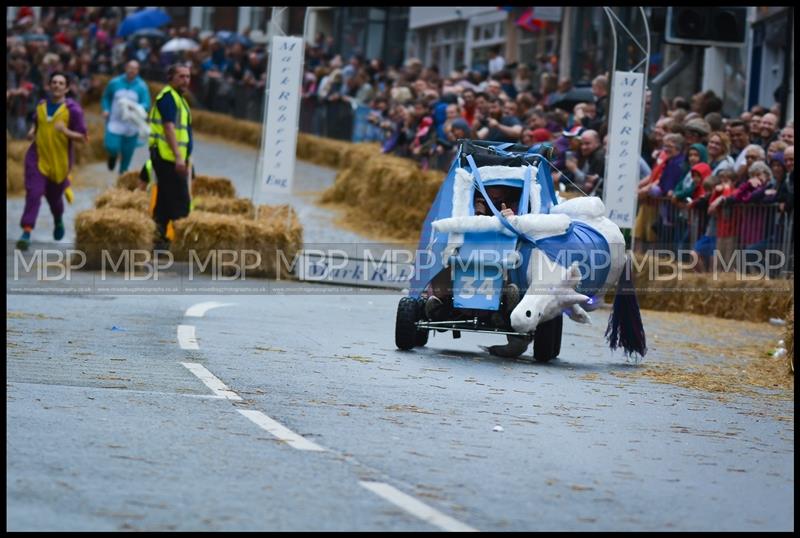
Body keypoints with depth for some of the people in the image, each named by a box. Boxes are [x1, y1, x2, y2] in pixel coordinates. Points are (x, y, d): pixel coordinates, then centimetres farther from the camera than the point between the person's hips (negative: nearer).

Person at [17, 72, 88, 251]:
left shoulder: (73, 109, -11)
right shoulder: (41, 105, 4)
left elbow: (83, 137, -12)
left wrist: (66, 131, -29)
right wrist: (32, 131, 3)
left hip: (60, 161, -2)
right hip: (38, 157, 2)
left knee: (54, 196, 15)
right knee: (33, 193, -13)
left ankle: (59, 222, 48)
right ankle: (26, 232, -17)